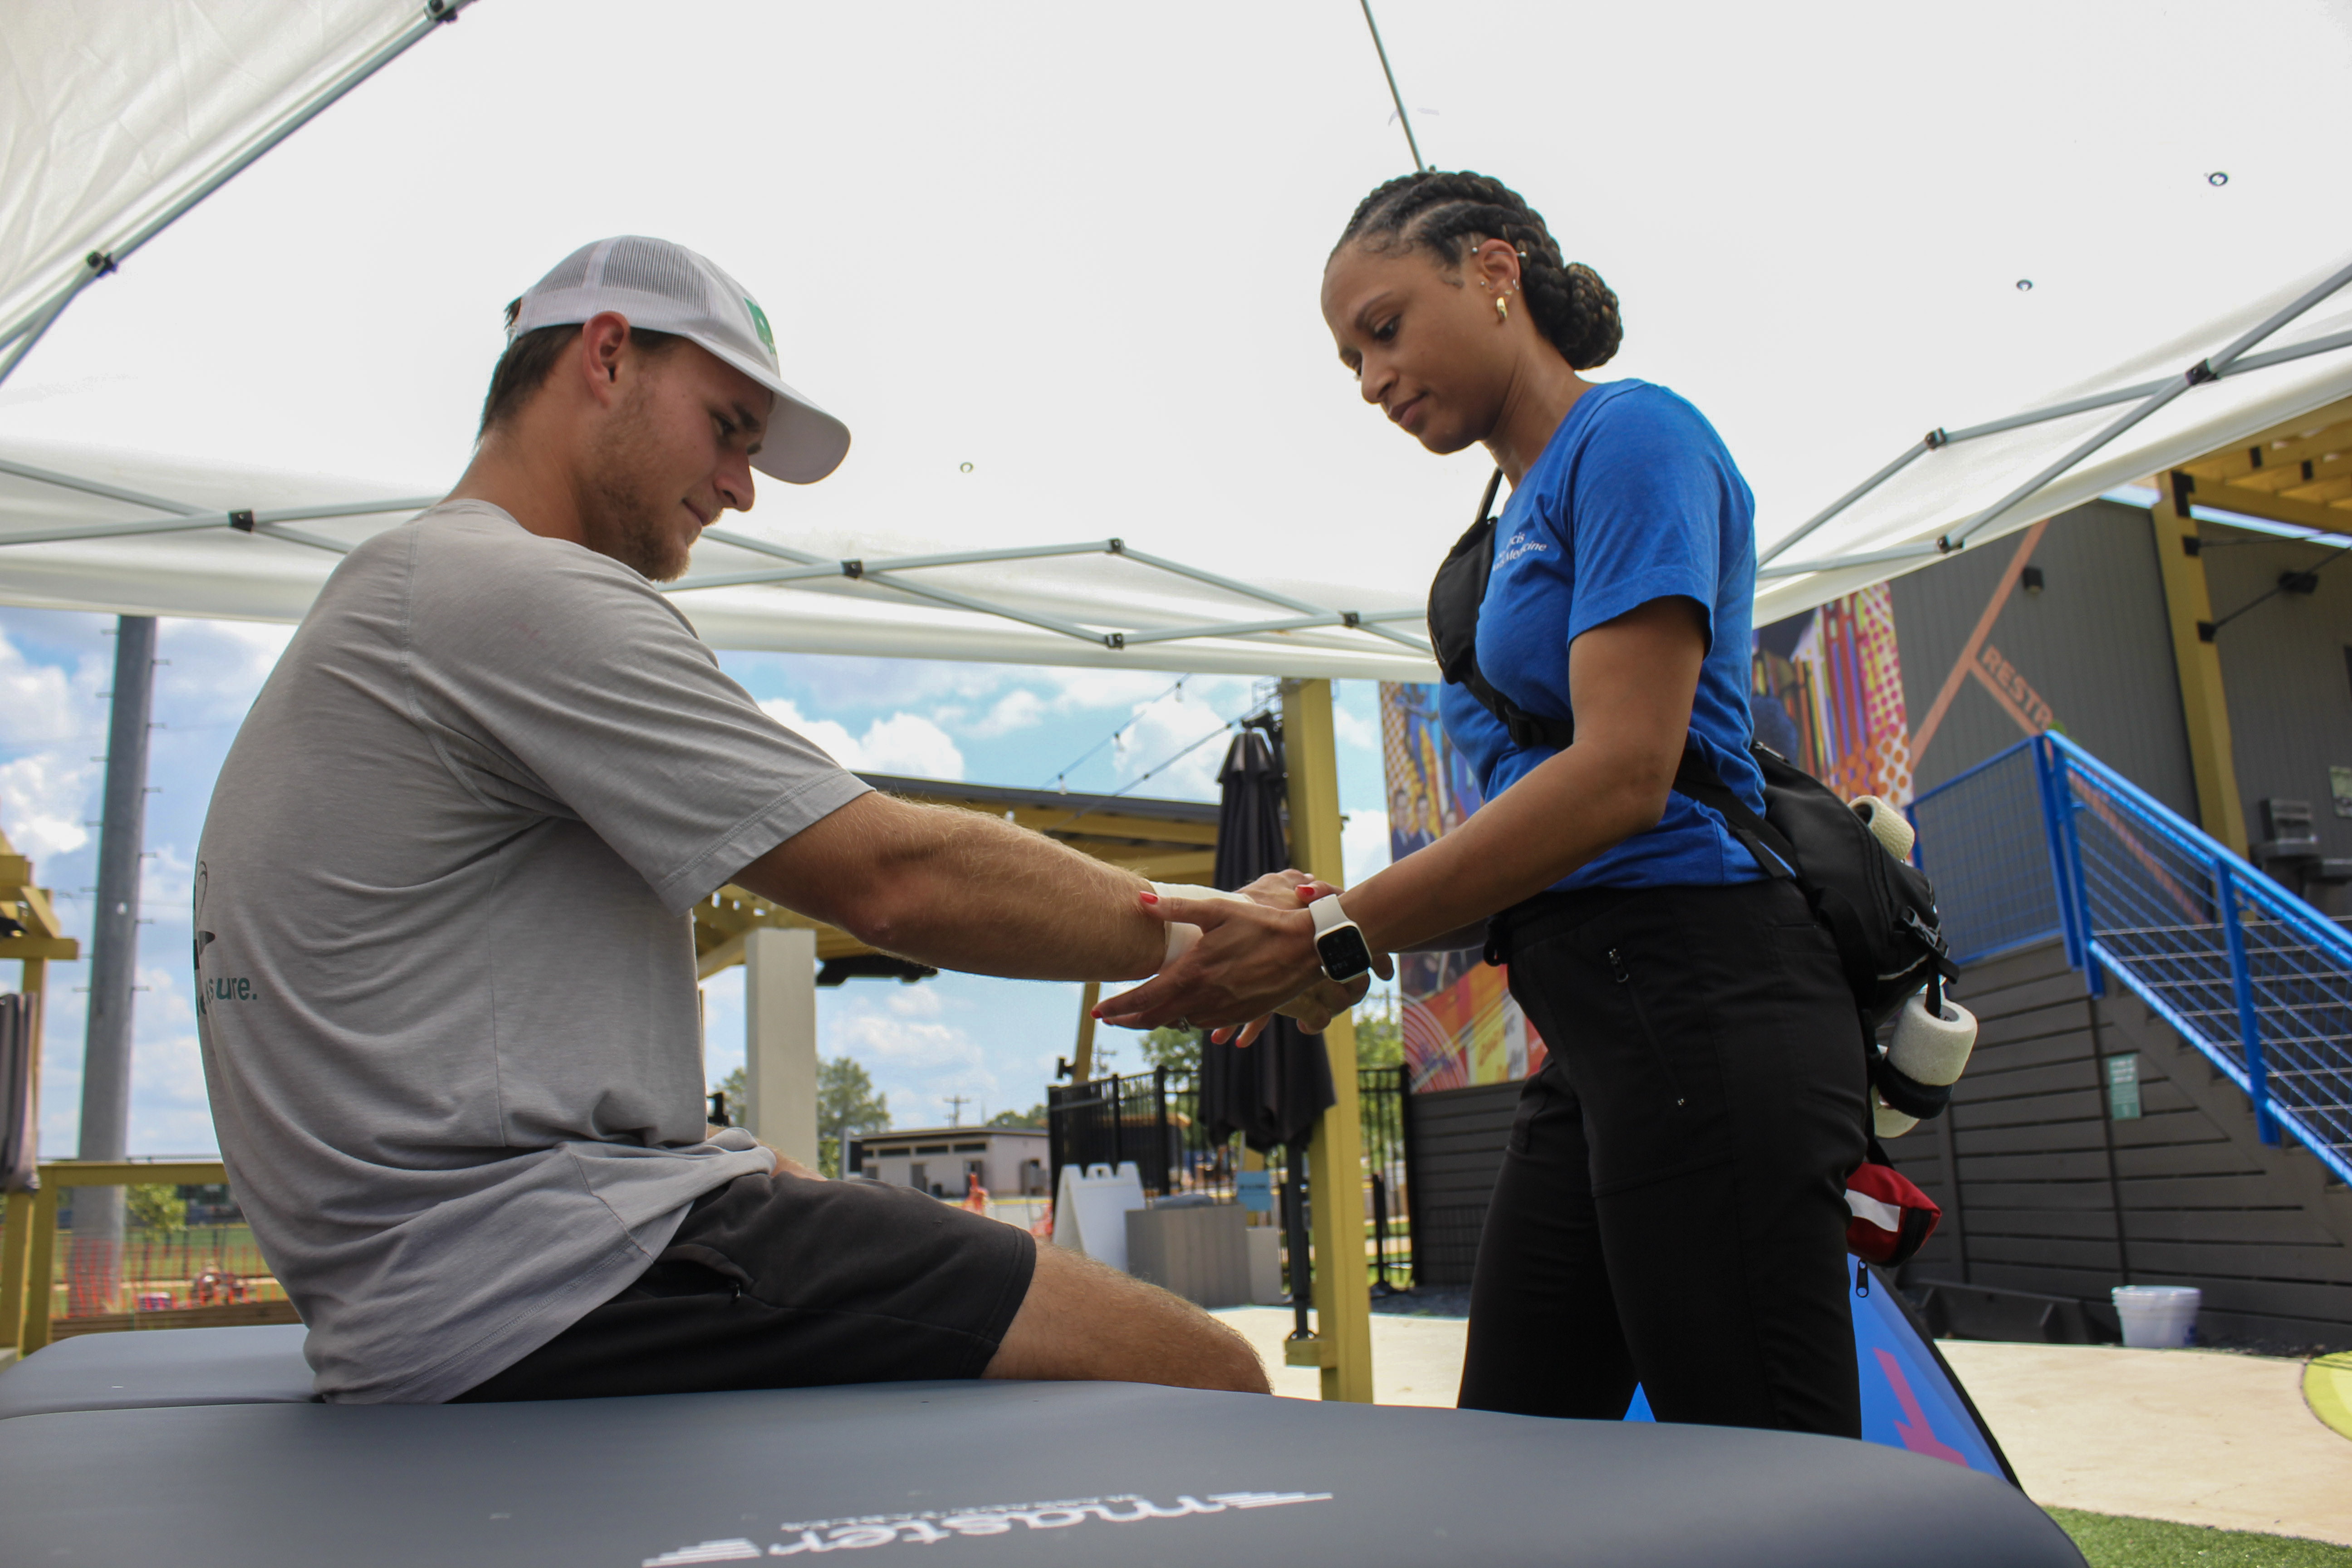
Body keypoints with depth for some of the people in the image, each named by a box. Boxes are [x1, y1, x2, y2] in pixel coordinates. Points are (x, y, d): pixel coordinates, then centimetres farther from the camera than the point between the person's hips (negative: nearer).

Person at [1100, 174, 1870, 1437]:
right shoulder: (1524, 517, 23)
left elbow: (1625, 773, -17)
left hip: (1700, 1010, -9)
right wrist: (1325, 927, 7)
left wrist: (1332, 942, -18)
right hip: (1592, 1039, 9)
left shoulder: (1632, 433, -4)